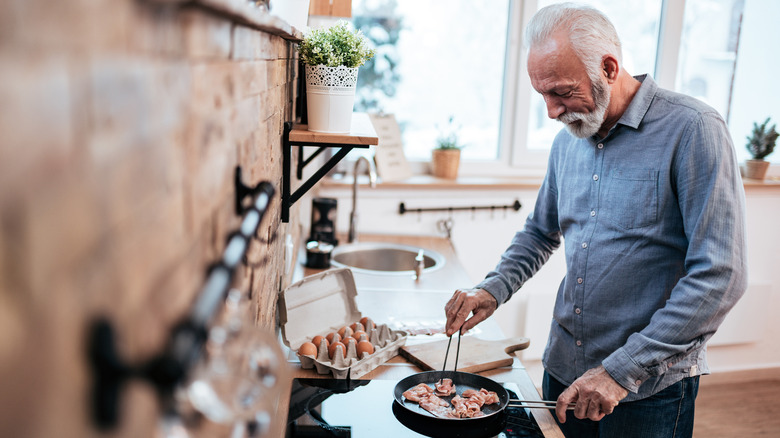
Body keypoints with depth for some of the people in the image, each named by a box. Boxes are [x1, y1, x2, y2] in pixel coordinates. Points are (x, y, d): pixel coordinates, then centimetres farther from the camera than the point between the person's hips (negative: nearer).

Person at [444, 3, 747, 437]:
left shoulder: (693, 130, -16)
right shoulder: (568, 140, 4)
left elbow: (719, 278, -20)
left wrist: (623, 369, -21)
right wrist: (493, 288, -1)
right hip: (565, 369, 6)